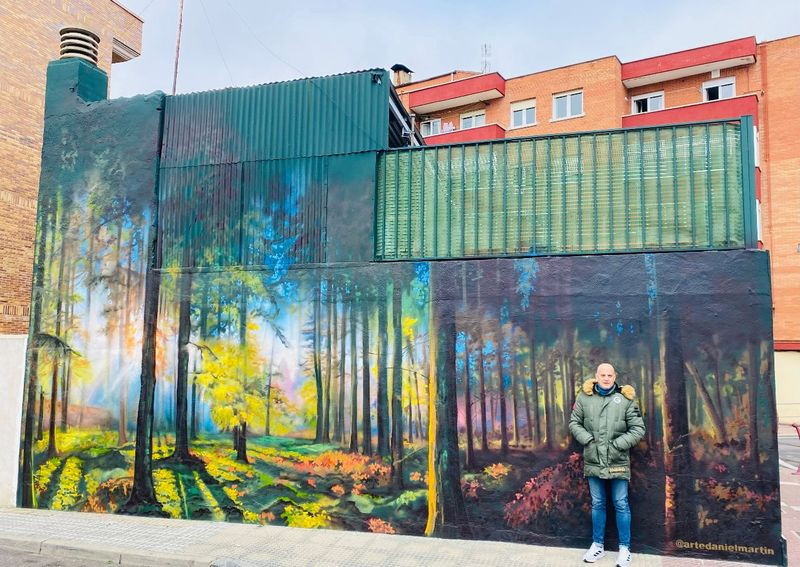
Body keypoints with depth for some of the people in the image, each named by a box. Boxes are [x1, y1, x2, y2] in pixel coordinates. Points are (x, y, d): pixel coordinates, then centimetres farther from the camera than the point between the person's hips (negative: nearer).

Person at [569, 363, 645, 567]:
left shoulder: (626, 398, -5)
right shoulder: (584, 397, 0)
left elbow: (638, 429, -4)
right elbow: (574, 423, 8)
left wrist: (618, 444, -12)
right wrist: (587, 439, -7)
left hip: (618, 462, -2)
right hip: (593, 461, 2)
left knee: (621, 505, 6)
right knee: (597, 504, 14)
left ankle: (624, 548, 20)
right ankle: (598, 545, 28)